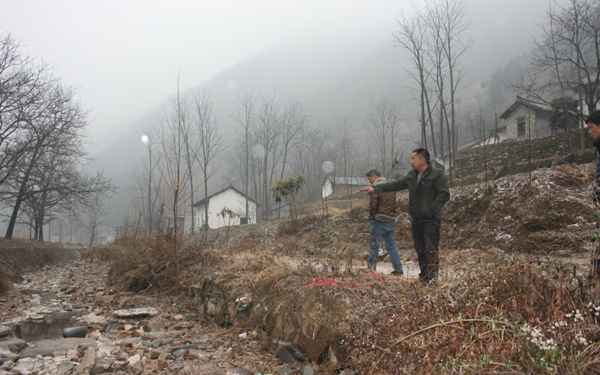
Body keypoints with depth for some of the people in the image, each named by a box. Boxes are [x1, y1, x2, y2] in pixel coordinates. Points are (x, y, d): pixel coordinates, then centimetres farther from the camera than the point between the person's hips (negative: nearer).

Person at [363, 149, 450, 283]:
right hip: (416, 220, 8)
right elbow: (396, 184, 14)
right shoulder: (412, 175, 15)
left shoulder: (437, 175, -8)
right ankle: (423, 278, 20)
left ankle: (432, 279, -8)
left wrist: (431, 210, -18)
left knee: (431, 250, -11)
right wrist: (376, 188, 6)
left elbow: (444, 194, -13)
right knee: (420, 250, 12)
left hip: (431, 220, -7)